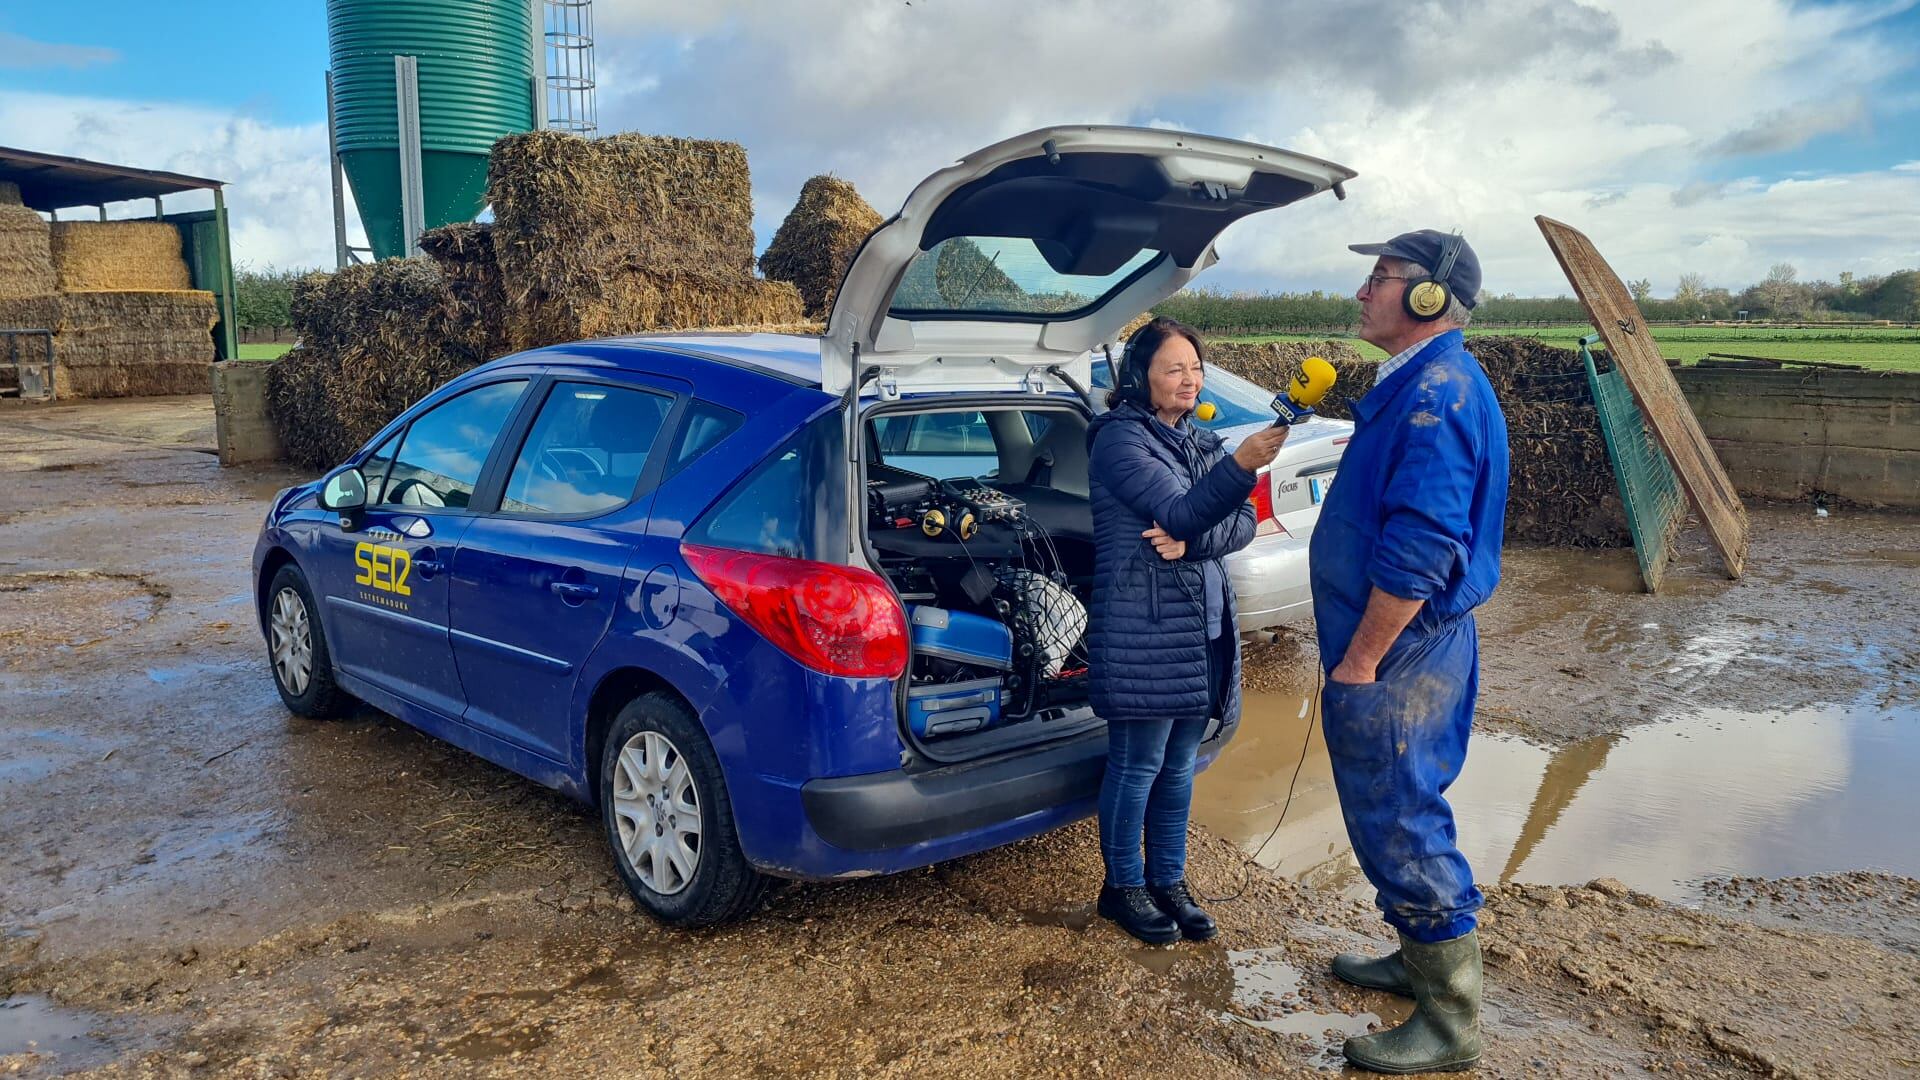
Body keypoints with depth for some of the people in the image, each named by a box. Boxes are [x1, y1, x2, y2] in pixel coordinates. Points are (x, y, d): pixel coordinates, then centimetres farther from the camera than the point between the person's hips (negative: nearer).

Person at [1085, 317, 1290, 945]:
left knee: (1179, 765, 14)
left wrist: (1188, 543, -16)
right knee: (1138, 764, 2)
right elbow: (1180, 512, -22)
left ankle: (1168, 880, 28)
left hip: (1203, 622, 7)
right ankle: (1123, 886, 19)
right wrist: (1241, 465, -36)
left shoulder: (1201, 444, 14)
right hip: (1141, 623, -7)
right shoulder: (1120, 438, -9)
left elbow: (1243, 524, 3)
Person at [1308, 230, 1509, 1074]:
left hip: (1398, 653, -10)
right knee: (1398, 813, 21)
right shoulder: (1418, 382, 12)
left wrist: (1359, 660, -21)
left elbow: (1419, 550, -28)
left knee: (1400, 823, -1)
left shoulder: (1438, 391, -22)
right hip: (1405, 645, 10)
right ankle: (1420, 961, 39)